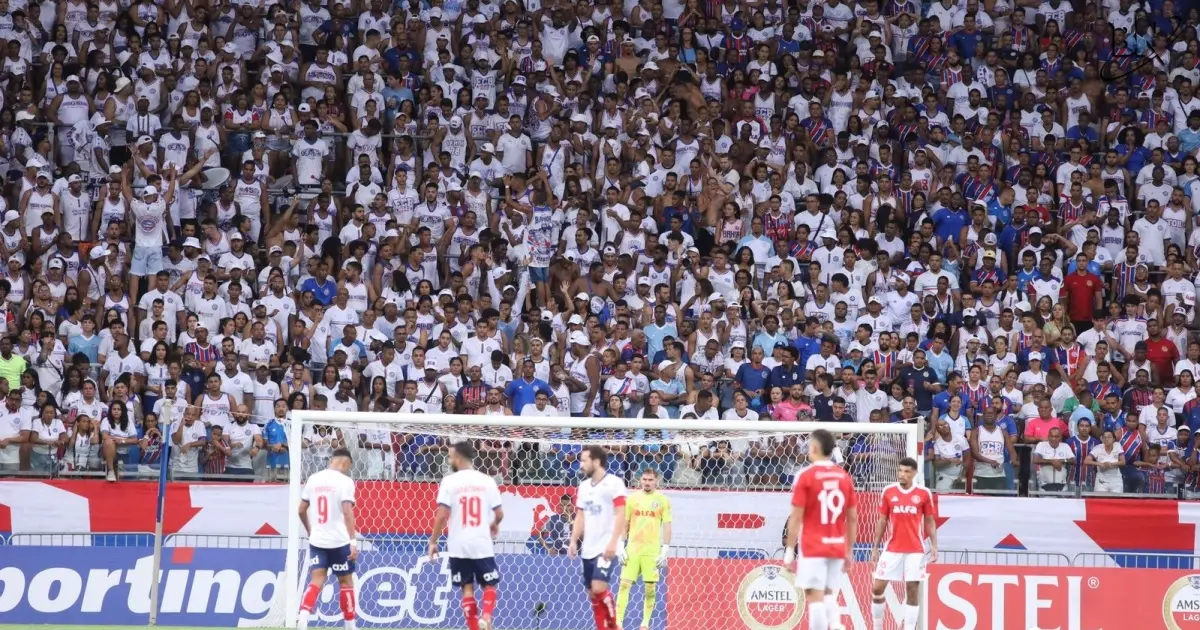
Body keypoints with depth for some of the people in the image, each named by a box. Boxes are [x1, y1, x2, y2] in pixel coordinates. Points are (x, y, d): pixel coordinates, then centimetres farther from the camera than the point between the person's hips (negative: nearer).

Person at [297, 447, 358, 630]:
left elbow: (301, 510, 13)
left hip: (317, 540, 4)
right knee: (346, 582, 10)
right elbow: (347, 512, -18)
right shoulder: (344, 481, -10)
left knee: (316, 582, 0)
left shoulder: (314, 479, 7)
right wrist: (353, 542, -18)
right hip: (339, 541, -4)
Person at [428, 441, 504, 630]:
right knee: (489, 586, 12)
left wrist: (433, 541, -2)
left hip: (458, 546, -1)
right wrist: (494, 526, 26)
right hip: (482, 544, 1)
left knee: (467, 588, 9)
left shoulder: (449, 482, -6)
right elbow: (499, 514, 3)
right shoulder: (487, 481, 0)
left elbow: (442, 516, -12)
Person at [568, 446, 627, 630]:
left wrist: (613, 542, -21)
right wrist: (574, 541, 6)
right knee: (592, 593, 5)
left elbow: (620, 514, -13)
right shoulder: (584, 486, 13)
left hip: (606, 547, -7)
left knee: (599, 588, -19)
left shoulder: (614, 483, -8)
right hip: (588, 548, 7)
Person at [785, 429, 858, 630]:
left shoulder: (806, 476, -8)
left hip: (813, 548, -5)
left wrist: (789, 550, -4)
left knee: (815, 596, -5)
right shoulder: (845, 477, 6)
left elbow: (796, 517, -9)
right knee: (829, 594, 17)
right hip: (837, 547, 5)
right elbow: (853, 519, 9)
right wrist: (849, 551, 17)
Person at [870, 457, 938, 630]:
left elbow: (930, 522, 6)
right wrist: (875, 548, 5)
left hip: (915, 551, -1)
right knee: (877, 589, 0)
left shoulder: (924, 493, 0)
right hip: (892, 549, 1)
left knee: (912, 591, -1)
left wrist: (934, 546, -4)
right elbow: (882, 521, 8)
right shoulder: (888, 492, 2)